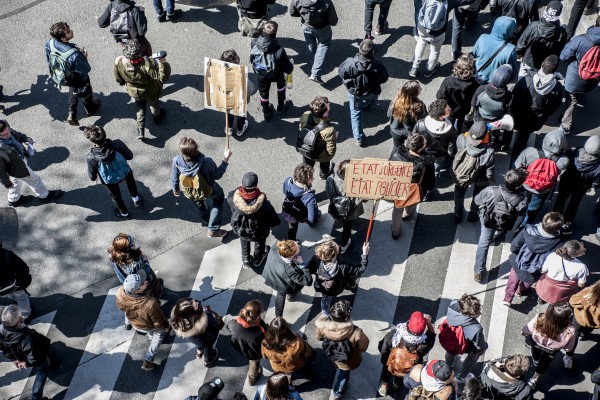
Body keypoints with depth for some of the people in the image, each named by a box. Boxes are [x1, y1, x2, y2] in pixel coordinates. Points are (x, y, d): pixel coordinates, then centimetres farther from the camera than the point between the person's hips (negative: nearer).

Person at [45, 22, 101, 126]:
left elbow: (49, 60, -8)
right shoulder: (74, 55, -46)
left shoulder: (49, 43, -28)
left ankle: (72, 114, 40)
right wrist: (84, 57, -15)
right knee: (86, 93, 29)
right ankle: (90, 109, 58)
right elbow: (85, 71, -30)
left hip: (62, 75, 5)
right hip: (79, 80, -5)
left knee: (73, 91, 37)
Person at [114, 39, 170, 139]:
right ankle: (157, 117, 63)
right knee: (154, 104, 33)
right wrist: (163, 64, -40)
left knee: (140, 108, 34)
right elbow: (162, 78, -38)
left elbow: (119, 80, -9)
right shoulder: (146, 65, -44)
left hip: (134, 92, 3)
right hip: (150, 92, -3)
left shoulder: (119, 63, -30)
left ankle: (140, 130, 38)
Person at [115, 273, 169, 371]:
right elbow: (159, 322, -26)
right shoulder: (150, 304, -48)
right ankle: (148, 361, 34)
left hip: (134, 324, 4)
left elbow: (120, 307, -10)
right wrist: (166, 326, -4)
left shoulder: (120, 293, -36)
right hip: (149, 327, -4)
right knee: (160, 333, 31)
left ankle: (151, 336, 70)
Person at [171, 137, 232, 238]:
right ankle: (213, 230, 30)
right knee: (219, 197, 32)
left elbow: (174, 177, -12)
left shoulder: (177, 161, -32)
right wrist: (225, 159, -13)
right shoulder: (206, 162, -39)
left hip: (189, 194, 2)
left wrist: (175, 189, 9)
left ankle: (205, 219, 65)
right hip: (207, 192, -2)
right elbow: (217, 175, -20)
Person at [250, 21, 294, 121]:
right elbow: (288, 68, -24)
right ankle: (281, 107, 53)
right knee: (281, 84, 34)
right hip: (276, 75, -2)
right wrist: (291, 66, -1)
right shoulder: (279, 50, -38)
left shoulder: (254, 43, -29)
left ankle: (267, 114, 51)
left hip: (260, 75, 2)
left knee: (263, 92, 29)